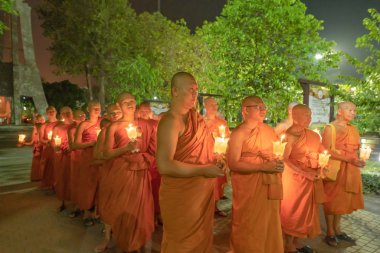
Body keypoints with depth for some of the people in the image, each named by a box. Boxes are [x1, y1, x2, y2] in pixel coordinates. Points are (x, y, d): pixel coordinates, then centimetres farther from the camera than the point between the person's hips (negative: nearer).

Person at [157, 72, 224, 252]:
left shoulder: (194, 115, 6)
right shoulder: (170, 121, -21)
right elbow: (164, 165, -29)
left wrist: (215, 160, 5)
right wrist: (203, 170, -26)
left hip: (202, 190, 8)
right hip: (182, 195, -8)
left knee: (201, 236, 24)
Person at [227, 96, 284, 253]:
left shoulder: (269, 130, 9)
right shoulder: (239, 133, -12)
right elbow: (233, 163, -18)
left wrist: (278, 164, 1)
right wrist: (263, 166, -22)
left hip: (269, 186, 6)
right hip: (248, 187, -6)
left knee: (269, 225, 15)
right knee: (249, 227, 7)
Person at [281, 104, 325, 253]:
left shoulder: (312, 135, 7)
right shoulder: (290, 135, -15)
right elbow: (284, 159, -21)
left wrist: (319, 170, -2)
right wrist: (305, 173, -20)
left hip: (311, 180, 7)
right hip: (295, 179, -7)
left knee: (305, 211, 16)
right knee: (293, 212, 5)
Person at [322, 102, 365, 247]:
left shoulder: (353, 129, 12)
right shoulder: (330, 128, -10)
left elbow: (354, 149, 21)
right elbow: (325, 151, -18)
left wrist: (357, 161, 3)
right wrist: (349, 159, -23)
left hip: (350, 170, 7)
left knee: (343, 200, 14)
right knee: (332, 200, 3)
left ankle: (337, 230, 28)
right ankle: (330, 233, 16)